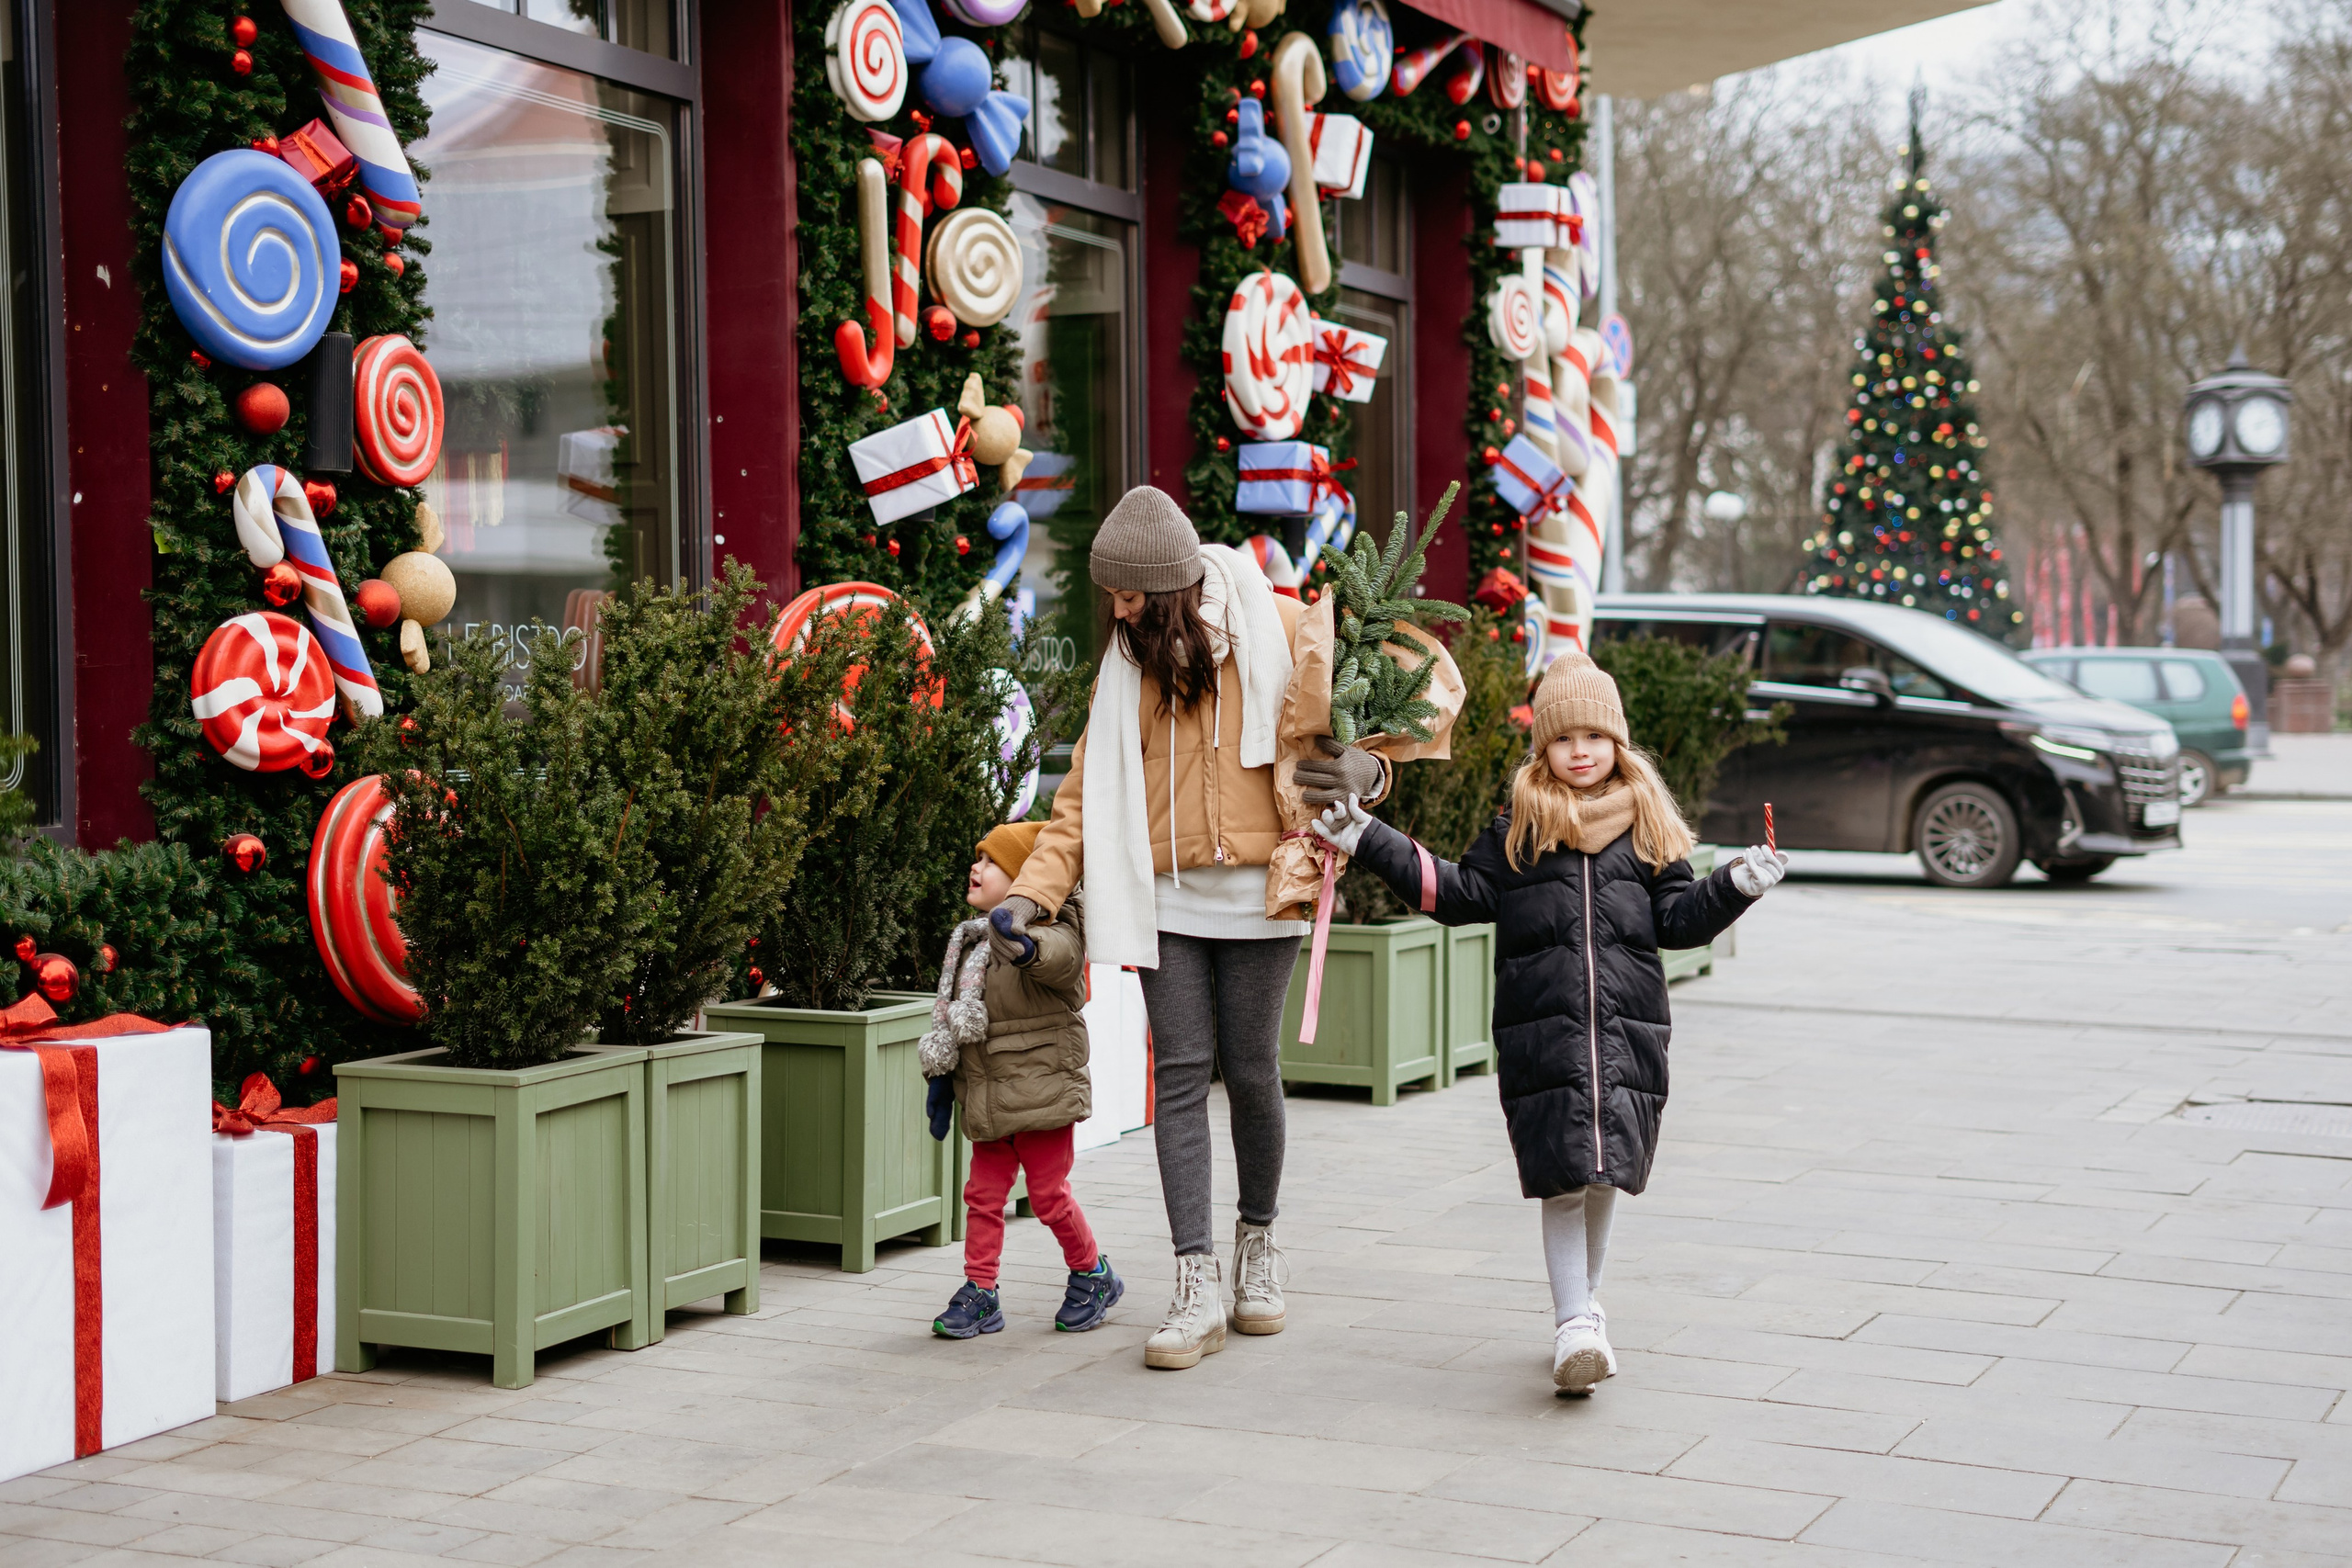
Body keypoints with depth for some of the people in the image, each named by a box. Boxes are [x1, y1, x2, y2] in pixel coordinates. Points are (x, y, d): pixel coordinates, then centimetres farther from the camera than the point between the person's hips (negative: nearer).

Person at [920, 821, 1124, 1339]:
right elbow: (949, 1015, 21)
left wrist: (1027, 947, -60)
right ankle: (980, 1294, 15)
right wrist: (941, 1078, 18)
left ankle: (1092, 1275, 23)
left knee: (1049, 1195, 2)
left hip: (1041, 1095, -7)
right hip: (988, 1101, 7)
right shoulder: (970, 942, 12)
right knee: (983, 1196, 7)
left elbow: (1059, 953, -39)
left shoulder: (1051, 931, -11)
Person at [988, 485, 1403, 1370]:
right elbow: (1088, 792, 9)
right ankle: (1198, 1287, -3)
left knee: (1251, 1072, 3)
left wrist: (1363, 771, -19)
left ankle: (1258, 1236, 28)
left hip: (1256, 893, -3)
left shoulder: (1280, 632, -2)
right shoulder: (1127, 664, 10)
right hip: (1166, 899, 3)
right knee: (1181, 1075, -3)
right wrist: (1033, 893, -2)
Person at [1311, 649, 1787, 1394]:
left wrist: (1734, 886, -2)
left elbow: (1676, 917, 13)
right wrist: (1370, 842, 5)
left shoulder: (1648, 824, 11)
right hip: (1541, 1028, -2)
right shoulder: (1519, 823, 8)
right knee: (1564, 1178, -7)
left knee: (1605, 1175, 5)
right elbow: (1458, 892, 10)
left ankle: (1583, 1307, 23)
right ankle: (1574, 1325, -5)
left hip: (1627, 1026, 2)